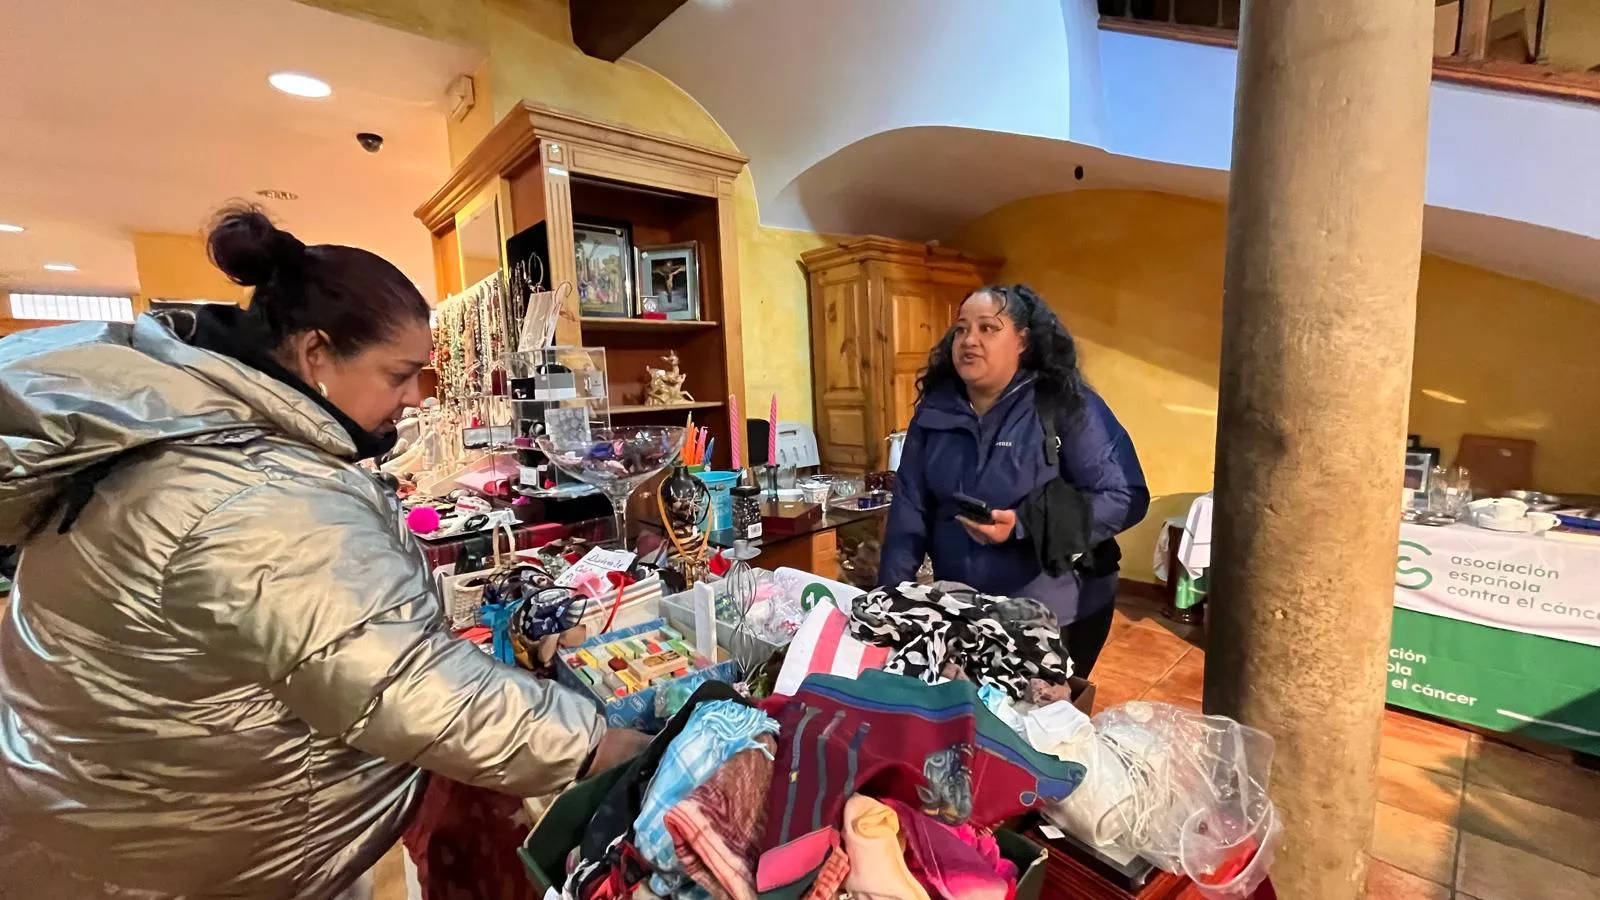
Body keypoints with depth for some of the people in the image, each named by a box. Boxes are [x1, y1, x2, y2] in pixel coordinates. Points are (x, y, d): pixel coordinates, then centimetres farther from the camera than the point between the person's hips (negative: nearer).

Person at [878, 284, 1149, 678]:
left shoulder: (1069, 406, -13)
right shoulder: (935, 410, -2)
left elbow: (1125, 497, -15)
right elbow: (909, 508, -2)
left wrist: (1022, 525, -26)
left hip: (1057, 616, -3)